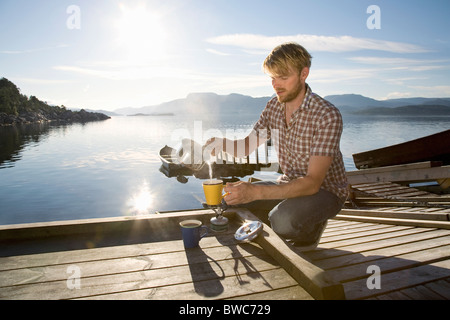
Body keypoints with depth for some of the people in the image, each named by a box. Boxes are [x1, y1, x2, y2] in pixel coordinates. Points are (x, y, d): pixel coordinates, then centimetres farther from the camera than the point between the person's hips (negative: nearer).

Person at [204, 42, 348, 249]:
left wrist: (255, 192, -43)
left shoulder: (327, 115, -25)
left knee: (283, 219, -35)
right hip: (289, 185, 6)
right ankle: (289, 225, 12)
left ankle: (311, 228, 2)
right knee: (232, 197, -6)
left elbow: (312, 182, -32)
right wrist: (222, 143, -22)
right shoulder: (274, 106, -4)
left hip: (325, 190, -6)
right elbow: (246, 147, 2)